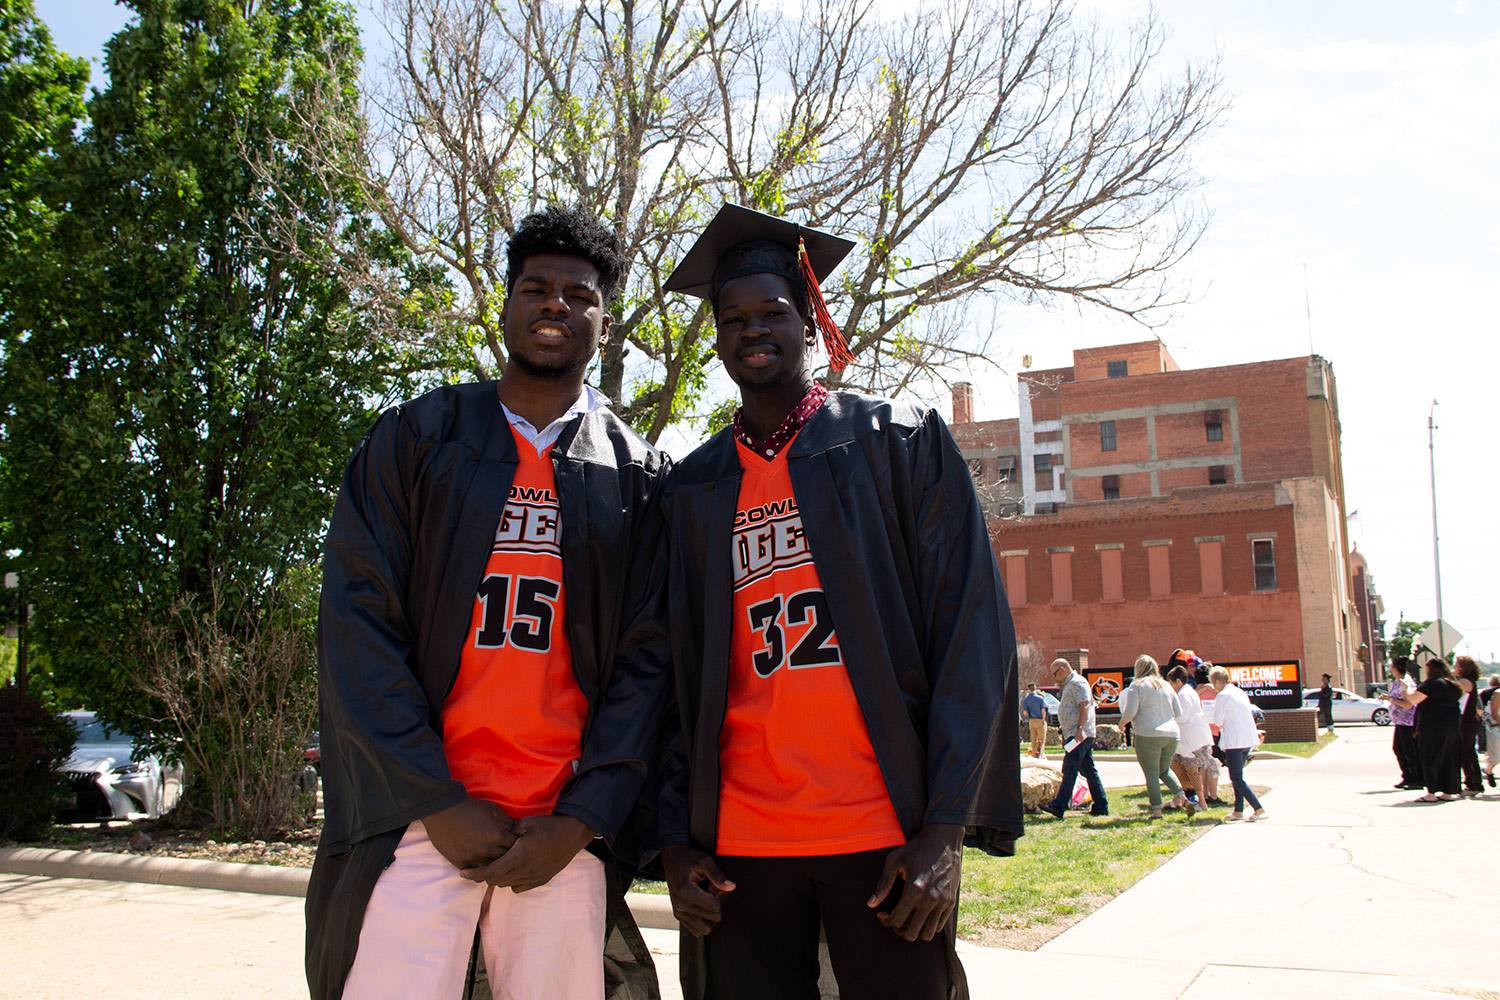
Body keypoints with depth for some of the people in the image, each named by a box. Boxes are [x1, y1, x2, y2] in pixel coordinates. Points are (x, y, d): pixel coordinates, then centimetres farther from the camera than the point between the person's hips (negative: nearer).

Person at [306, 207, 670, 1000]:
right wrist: (438, 804, -8)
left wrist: (583, 819, -8)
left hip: (565, 831, 1)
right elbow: (356, 622, -1)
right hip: (418, 813, 0)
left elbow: (647, 656, 3)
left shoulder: (637, 478, 8)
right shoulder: (415, 437, 6)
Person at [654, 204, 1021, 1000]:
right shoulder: (694, 488, 10)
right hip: (738, 840, 2)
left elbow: (972, 630, -3)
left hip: (886, 838, -2)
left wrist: (947, 827, -10)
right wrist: (675, 836, 2)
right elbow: (677, 670, 10)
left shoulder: (900, 443, 3)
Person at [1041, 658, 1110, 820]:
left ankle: (1058, 806, -16)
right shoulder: (1069, 685, 21)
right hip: (1075, 735, 11)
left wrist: (1080, 729, -26)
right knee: (1089, 771, 11)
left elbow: (1085, 706, -21)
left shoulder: (1077, 683, -10)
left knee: (1069, 770, -13)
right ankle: (1101, 806, 14)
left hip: (1079, 735, -11)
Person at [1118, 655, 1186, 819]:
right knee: (1164, 770, 21)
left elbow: (1130, 712, -12)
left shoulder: (1137, 685, -4)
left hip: (1148, 735, -6)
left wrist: (1122, 722, 8)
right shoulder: (1166, 686, 13)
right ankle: (1182, 798, 4)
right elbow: (1179, 714, 15)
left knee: (1152, 775, 3)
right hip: (1171, 735, 6)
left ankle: (1157, 810, 1)